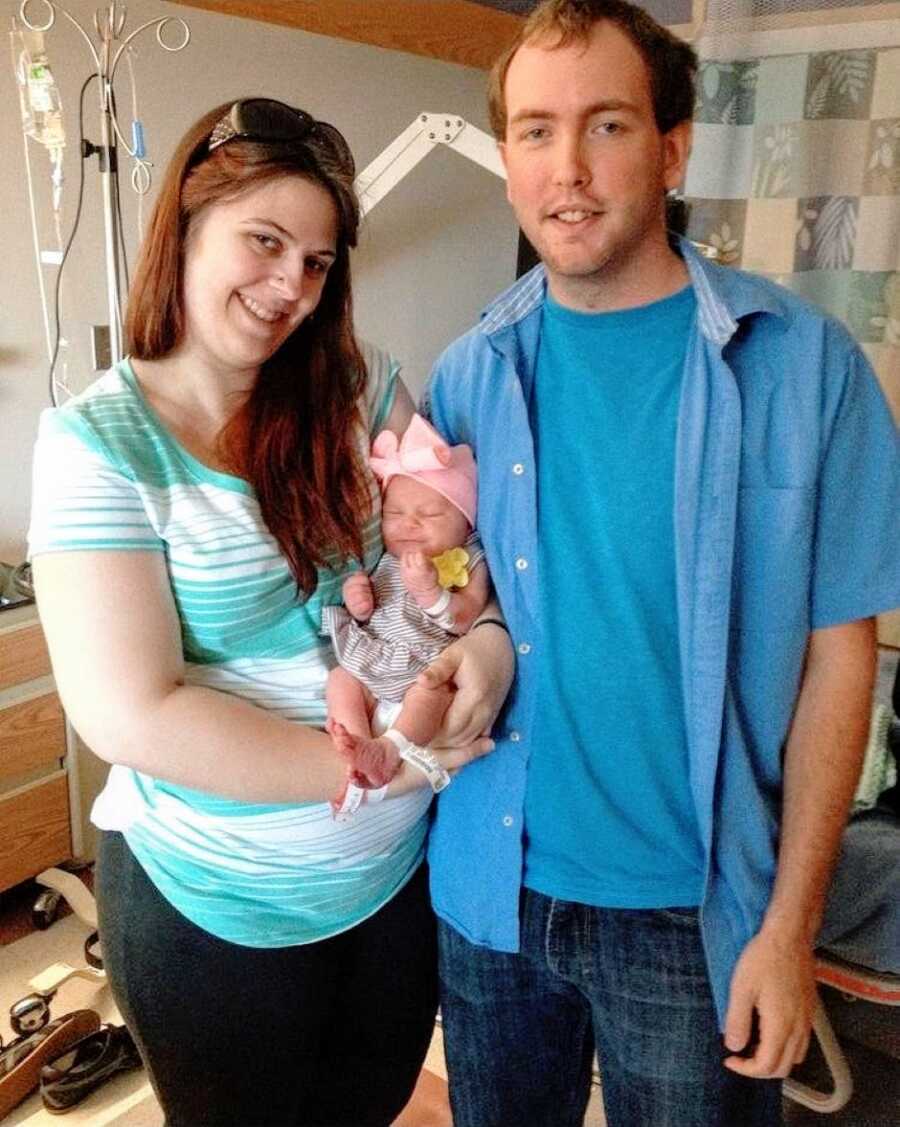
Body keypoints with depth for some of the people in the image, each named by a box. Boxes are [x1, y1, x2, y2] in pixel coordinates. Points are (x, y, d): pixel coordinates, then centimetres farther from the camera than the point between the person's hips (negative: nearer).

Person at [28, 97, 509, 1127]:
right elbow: (129, 715, -23)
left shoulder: (357, 387, -4)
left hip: (402, 868, 4)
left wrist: (489, 634, -22)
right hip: (216, 908, -4)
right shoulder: (98, 441, -16)